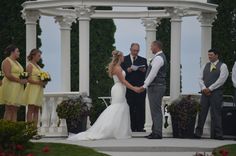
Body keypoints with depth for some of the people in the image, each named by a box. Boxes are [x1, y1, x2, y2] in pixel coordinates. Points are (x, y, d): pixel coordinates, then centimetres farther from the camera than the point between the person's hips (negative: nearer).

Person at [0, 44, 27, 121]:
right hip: (10, 87, -9)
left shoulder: (16, 62, 21)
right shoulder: (7, 61, -7)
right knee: (9, 110, -11)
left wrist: (24, 80, 5)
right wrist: (19, 80, -18)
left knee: (15, 110, 3)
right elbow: (8, 75, -18)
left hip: (17, 88, 9)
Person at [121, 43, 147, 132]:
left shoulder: (143, 60, 14)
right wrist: (127, 70, -15)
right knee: (130, 108, -1)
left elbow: (147, 74, 10)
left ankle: (140, 127, 0)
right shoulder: (124, 59, 9)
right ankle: (132, 127, 2)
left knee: (140, 108, -2)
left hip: (140, 87, 1)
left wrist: (144, 70, -11)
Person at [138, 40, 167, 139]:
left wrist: (145, 86, -20)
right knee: (155, 110, 13)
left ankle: (157, 133, -9)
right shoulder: (159, 57, 18)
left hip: (156, 87, -11)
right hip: (157, 87, 11)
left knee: (156, 110, -9)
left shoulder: (158, 58, -15)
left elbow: (153, 74, -21)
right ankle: (155, 131, 17)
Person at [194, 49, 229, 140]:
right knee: (202, 113, 1)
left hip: (216, 93, -5)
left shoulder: (222, 66, 0)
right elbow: (201, 78, 12)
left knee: (215, 114, -5)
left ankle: (217, 134, -2)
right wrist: (204, 88, -7)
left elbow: (221, 80, -10)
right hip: (205, 92, 5)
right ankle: (198, 133, 3)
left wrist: (210, 89, -14)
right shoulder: (206, 66, 16)